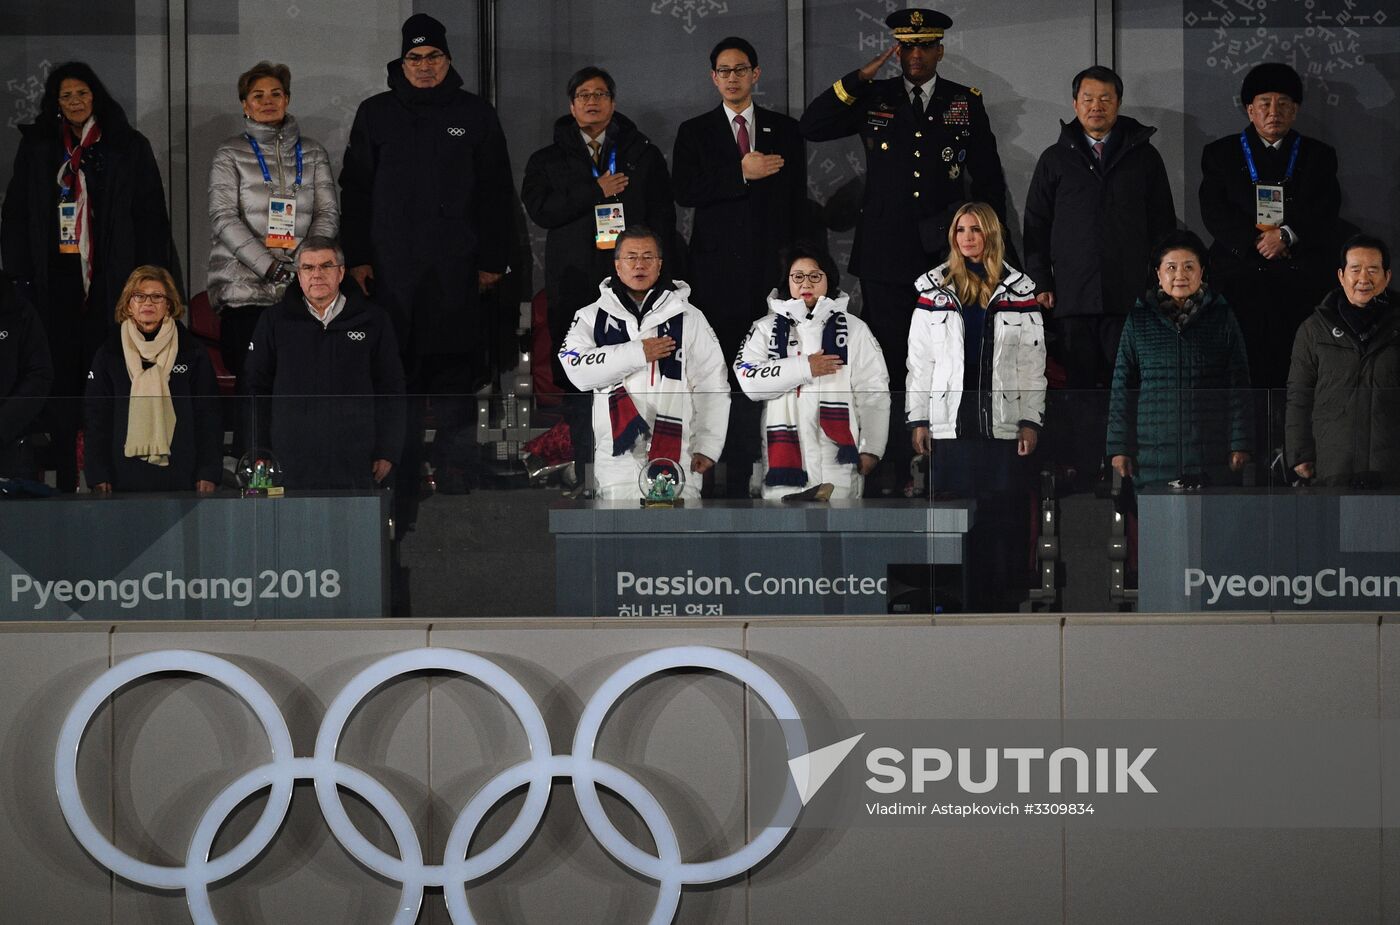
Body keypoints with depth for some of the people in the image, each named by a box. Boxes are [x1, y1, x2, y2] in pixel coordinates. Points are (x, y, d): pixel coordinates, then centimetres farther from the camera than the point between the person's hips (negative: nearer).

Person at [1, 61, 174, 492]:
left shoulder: (129, 147, 7)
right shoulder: (37, 148, 11)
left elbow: (151, 216, 4)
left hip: (109, 279, -1)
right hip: (55, 278, 1)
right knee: (61, 374, -3)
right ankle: (65, 480, -1)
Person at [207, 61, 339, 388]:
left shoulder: (312, 153, 15)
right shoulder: (230, 155, 7)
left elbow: (328, 213, 8)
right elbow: (224, 218, -4)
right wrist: (270, 266, -16)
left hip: (301, 288, 2)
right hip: (246, 290, -2)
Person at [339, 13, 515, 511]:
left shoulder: (476, 115, 9)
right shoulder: (375, 114, 10)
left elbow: (497, 195, 9)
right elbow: (355, 190, 11)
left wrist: (493, 261, 2)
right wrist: (357, 258, 3)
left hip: (458, 272, 0)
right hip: (393, 269, 0)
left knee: (455, 379, -2)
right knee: (400, 381, -2)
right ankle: (403, 502, 2)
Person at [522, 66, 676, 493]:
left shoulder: (644, 156, 14)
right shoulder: (549, 160, 14)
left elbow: (663, 217, 9)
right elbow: (539, 209, -1)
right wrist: (596, 191, -7)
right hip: (574, 288, 1)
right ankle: (588, 484, 3)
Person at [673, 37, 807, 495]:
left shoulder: (785, 130, 12)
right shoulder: (694, 132, 9)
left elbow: (798, 200, 11)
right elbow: (685, 191, -5)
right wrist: (742, 173, -13)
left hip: (770, 264, 1)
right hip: (718, 265, -1)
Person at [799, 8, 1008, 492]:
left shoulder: (966, 103, 7)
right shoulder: (874, 99, 6)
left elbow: (989, 179, 12)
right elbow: (812, 126, -6)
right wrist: (862, 76, -10)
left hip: (947, 253, 0)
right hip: (887, 256, 0)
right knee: (889, 359, 2)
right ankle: (893, 466, 9)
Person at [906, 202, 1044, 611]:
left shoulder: (1018, 290, 8)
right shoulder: (934, 289, 8)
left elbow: (1033, 363, 8)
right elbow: (919, 359, 8)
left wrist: (1031, 421, 1)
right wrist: (917, 420, 2)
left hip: (1002, 422, 0)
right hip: (950, 422, 0)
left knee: (1003, 516, -2)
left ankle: (1003, 604, 1)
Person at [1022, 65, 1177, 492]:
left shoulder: (1144, 157, 12)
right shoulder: (1055, 159, 12)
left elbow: (1163, 224, 12)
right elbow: (1035, 225, 11)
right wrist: (1041, 284, 3)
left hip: (1130, 296, 0)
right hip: (1072, 296, 0)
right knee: (1078, 387, -1)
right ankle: (1078, 469, 3)